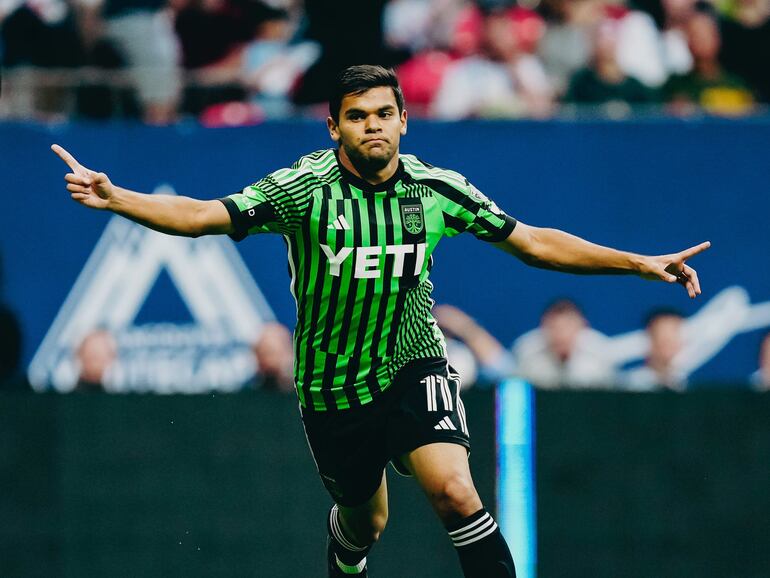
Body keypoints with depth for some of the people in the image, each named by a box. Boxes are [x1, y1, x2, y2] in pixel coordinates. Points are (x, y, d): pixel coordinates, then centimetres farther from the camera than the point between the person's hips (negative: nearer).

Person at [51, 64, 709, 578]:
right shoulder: (303, 188, -14)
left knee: (454, 492, -25)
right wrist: (114, 197, -38)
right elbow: (201, 216, -22)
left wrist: (641, 263, -2)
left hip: (414, 367, 0)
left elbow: (534, 242, 1)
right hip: (332, 388, 0)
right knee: (363, 523, 17)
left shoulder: (437, 190, -6)